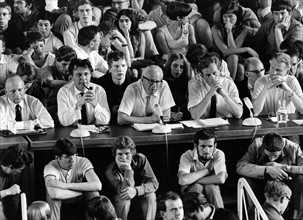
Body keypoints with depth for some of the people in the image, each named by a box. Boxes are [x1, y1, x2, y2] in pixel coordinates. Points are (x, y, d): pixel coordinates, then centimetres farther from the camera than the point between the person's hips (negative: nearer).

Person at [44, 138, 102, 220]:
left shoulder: (83, 162, -15)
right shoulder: (50, 167, -20)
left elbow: (98, 185, -31)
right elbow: (54, 194, -40)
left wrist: (67, 185, -35)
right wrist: (84, 189, -28)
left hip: (79, 205, 2)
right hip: (61, 208, -2)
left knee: (93, 193, -25)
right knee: (53, 198, -32)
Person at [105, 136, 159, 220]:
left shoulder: (140, 159, -20)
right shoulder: (110, 171, -26)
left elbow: (154, 183, -24)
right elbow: (124, 191, -34)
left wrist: (135, 191, -43)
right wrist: (128, 170, -45)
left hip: (139, 193, 1)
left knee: (150, 196, -29)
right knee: (123, 199, -34)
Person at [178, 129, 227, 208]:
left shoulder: (219, 154, -17)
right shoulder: (187, 156, -20)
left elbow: (221, 179, -30)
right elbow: (183, 180, -35)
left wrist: (193, 180, -26)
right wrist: (206, 170, -26)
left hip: (212, 190, 1)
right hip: (191, 191, -1)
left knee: (211, 187, -31)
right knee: (197, 187, -32)